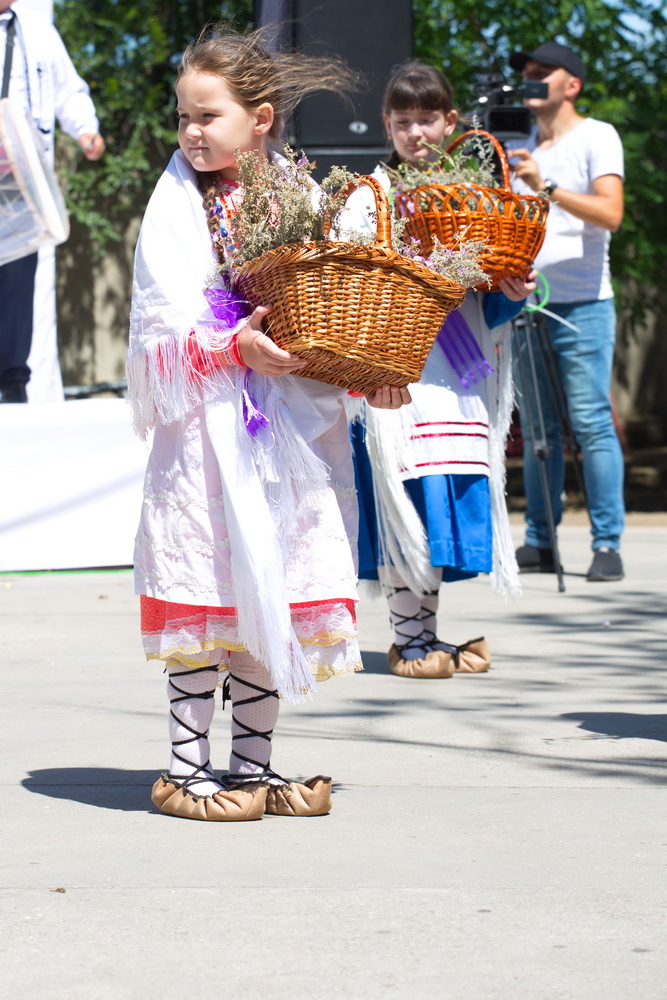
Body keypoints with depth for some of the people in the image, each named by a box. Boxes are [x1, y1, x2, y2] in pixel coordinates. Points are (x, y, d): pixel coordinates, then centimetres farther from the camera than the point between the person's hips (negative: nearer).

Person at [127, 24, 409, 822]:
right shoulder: (178, 204, -1)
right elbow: (164, 326, -9)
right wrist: (235, 344, -24)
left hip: (293, 421, 4)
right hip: (207, 424, -4)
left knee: (275, 592, 7)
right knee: (207, 587, -3)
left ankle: (252, 763, 16)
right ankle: (186, 767, 4)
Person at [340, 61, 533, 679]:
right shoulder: (369, 196, 4)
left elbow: (490, 303, 16)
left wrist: (514, 294, -4)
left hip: (458, 368, 4)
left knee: (458, 494, 1)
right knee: (407, 496, -8)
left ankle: (434, 631, 13)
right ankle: (409, 636, 3)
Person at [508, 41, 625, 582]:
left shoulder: (598, 137, -2)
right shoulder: (524, 149, 18)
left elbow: (610, 212, -16)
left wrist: (548, 188, -26)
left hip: (582, 305, -6)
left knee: (592, 423, -9)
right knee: (537, 430, 6)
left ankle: (608, 544, -8)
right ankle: (539, 543, 9)